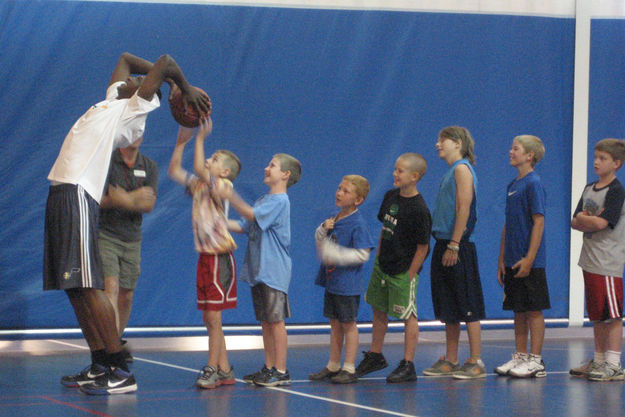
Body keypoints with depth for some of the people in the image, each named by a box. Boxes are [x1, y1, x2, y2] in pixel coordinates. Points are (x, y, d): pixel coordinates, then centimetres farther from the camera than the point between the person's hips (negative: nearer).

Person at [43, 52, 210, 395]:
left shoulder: (136, 108, -1)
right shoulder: (114, 99, 22)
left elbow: (165, 62, -8)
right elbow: (125, 58, 36)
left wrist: (186, 89, 6)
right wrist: (164, 75, 28)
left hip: (78, 194, -9)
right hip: (62, 191, 9)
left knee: (87, 286, -14)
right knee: (73, 288, 9)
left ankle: (120, 371, -14)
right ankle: (99, 365, 14)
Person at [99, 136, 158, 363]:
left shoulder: (150, 167, 8)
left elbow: (149, 204, -4)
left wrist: (123, 199, -22)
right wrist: (133, 199, -21)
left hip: (132, 239, 5)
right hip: (105, 235, -5)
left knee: (126, 295, 10)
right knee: (111, 287, -19)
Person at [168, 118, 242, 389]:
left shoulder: (223, 185, -9)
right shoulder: (199, 185, 14)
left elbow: (199, 169, -25)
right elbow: (174, 171, 19)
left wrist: (200, 138, -19)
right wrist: (181, 142, 12)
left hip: (219, 257, -8)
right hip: (205, 257, 8)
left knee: (213, 316, -7)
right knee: (209, 319, 9)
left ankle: (212, 369, -3)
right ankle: (224, 370, 15)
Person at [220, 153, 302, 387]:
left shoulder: (279, 201, -11)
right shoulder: (263, 201, 19)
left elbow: (252, 215, -25)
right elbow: (243, 226, 18)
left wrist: (231, 198, -33)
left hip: (273, 270, -9)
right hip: (258, 270, 9)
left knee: (276, 320, -6)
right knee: (265, 321, 11)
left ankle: (281, 371, -3)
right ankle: (269, 368, 17)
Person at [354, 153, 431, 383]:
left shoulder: (418, 209, -19)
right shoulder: (390, 197, 3)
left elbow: (422, 246, -16)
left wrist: (409, 276, -14)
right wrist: (378, 257, 13)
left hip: (403, 271, -8)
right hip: (382, 266, 8)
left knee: (408, 316, -1)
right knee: (379, 310, 19)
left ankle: (407, 366, 5)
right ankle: (375, 356, 35)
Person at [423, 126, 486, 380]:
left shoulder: (462, 168, -9)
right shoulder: (451, 172, 18)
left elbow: (464, 208, -17)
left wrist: (454, 245, -21)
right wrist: (443, 246, 15)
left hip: (458, 247, -10)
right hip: (444, 245, 10)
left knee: (467, 308, -6)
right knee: (448, 309, 12)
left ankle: (476, 363, -4)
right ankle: (450, 361, 17)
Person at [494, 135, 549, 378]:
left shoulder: (533, 184, -11)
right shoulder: (513, 185, 14)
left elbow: (539, 222, -15)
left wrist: (529, 259, -19)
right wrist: (502, 260, 15)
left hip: (529, 262, -8)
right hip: (512, 262, 8)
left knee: (534, 311, -2)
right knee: (518, 311, 11)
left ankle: (535, 361, 2)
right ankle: (520, 357, 18)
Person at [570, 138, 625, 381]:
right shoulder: (589, 189, 15)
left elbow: (601, 222, -19)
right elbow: (575, 222, 12)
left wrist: (582, 218, -1)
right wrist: (591, 221, -8)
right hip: (590, 261, 8)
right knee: (597, 316, 13)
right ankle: (598, 361, 21)